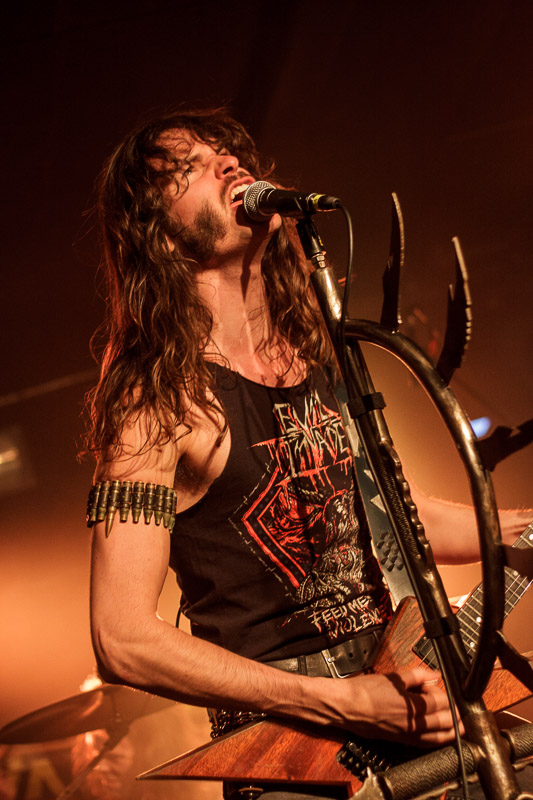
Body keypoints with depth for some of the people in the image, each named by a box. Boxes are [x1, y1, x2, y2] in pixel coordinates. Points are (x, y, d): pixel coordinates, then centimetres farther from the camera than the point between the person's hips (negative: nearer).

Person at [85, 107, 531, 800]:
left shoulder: (321, 362, 9)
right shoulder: (159, 399, -12)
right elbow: (124, 640, -16)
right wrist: (344, 701, -21)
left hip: (403, 685, 6)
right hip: (287, 737, -5)